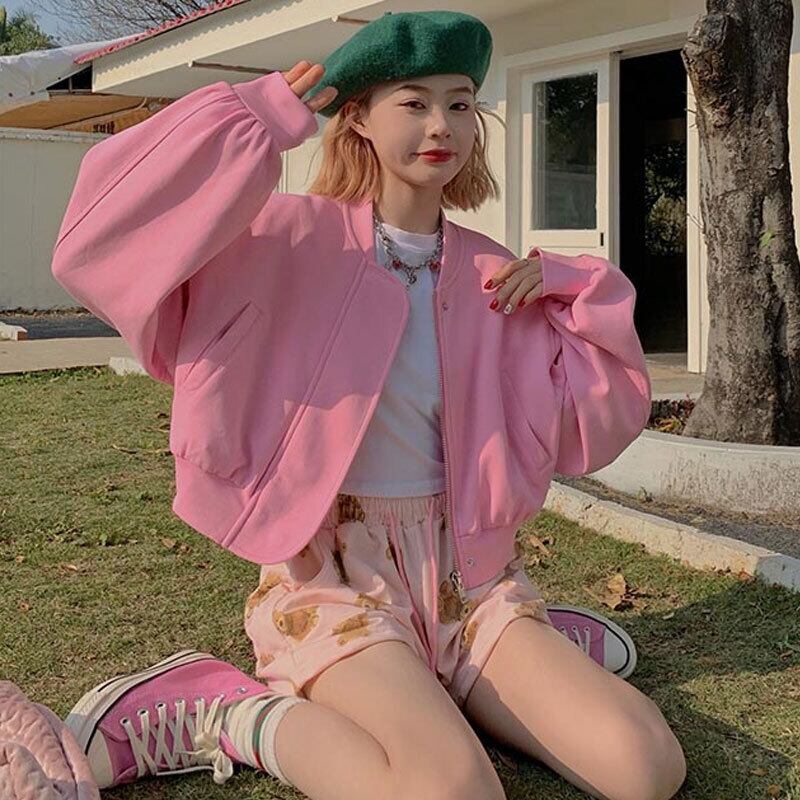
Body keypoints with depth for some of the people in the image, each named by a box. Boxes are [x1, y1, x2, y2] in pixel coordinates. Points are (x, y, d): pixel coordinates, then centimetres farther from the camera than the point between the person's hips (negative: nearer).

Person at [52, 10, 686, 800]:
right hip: (329, 567, -5)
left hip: (463, 568, 5)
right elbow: (101, 244, -18)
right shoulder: (295, 239, -5)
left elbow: (597, 421, 12)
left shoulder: (493, 276, 8)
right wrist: (252, 120, -16)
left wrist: (559, 289, -1)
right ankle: (227, 716, -9)